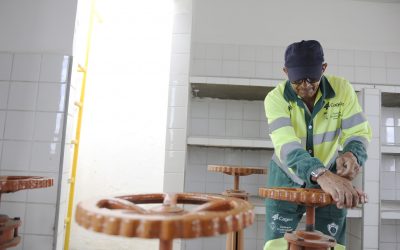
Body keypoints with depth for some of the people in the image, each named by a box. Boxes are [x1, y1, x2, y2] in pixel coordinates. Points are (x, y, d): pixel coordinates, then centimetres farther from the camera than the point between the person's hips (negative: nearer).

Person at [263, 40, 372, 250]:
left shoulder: (342, 90, -14)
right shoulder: (276, 98, -21)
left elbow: (358, 132, -13)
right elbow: (286, 146, -35)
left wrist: (351, 154, -38)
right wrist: (321, 175, -53)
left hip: (332, 180, 2)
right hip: (287, 180, -1)